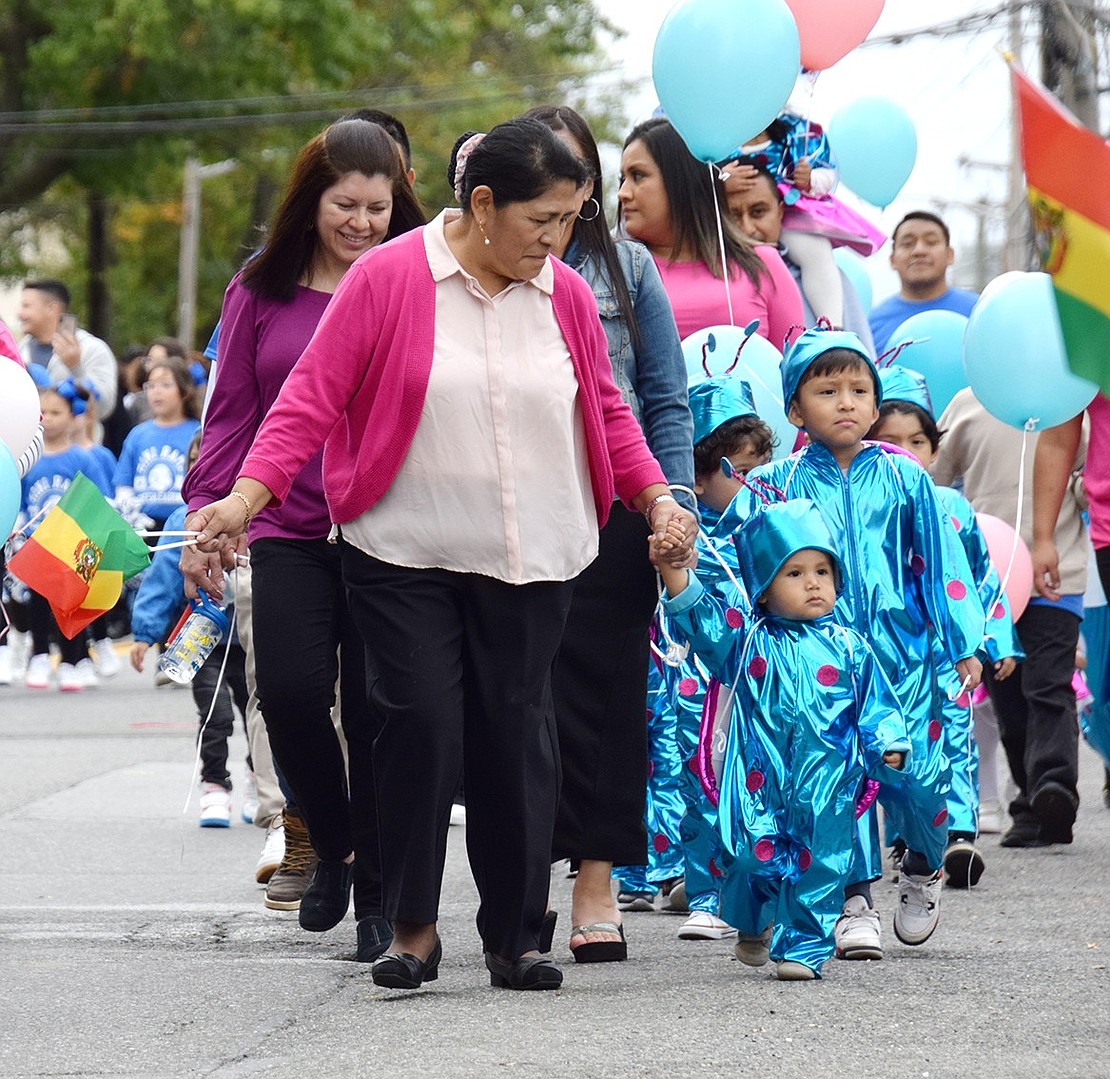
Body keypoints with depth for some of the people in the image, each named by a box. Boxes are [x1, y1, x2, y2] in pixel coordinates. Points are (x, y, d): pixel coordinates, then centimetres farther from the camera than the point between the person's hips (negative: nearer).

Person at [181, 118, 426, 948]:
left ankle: (378, 898, 11)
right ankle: (328, 842, 14)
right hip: (289, 528, 1)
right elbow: (232, 413, 10)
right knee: (292, 691, -14)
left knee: (376, 709, -1)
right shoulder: (261, 293, 6)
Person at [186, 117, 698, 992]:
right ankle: (413, 927, 6)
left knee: (518, 736, 3)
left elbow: (607, 413, 18)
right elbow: (314, 396, -6)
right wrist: (248, 495, -16)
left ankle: (517, 938, 12)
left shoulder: (566, 296, 6)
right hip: (406, 554, -3)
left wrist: (656, 495, 5)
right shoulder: (388, 279, -6)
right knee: (422, 723, -9)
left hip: (529, 560, 3)